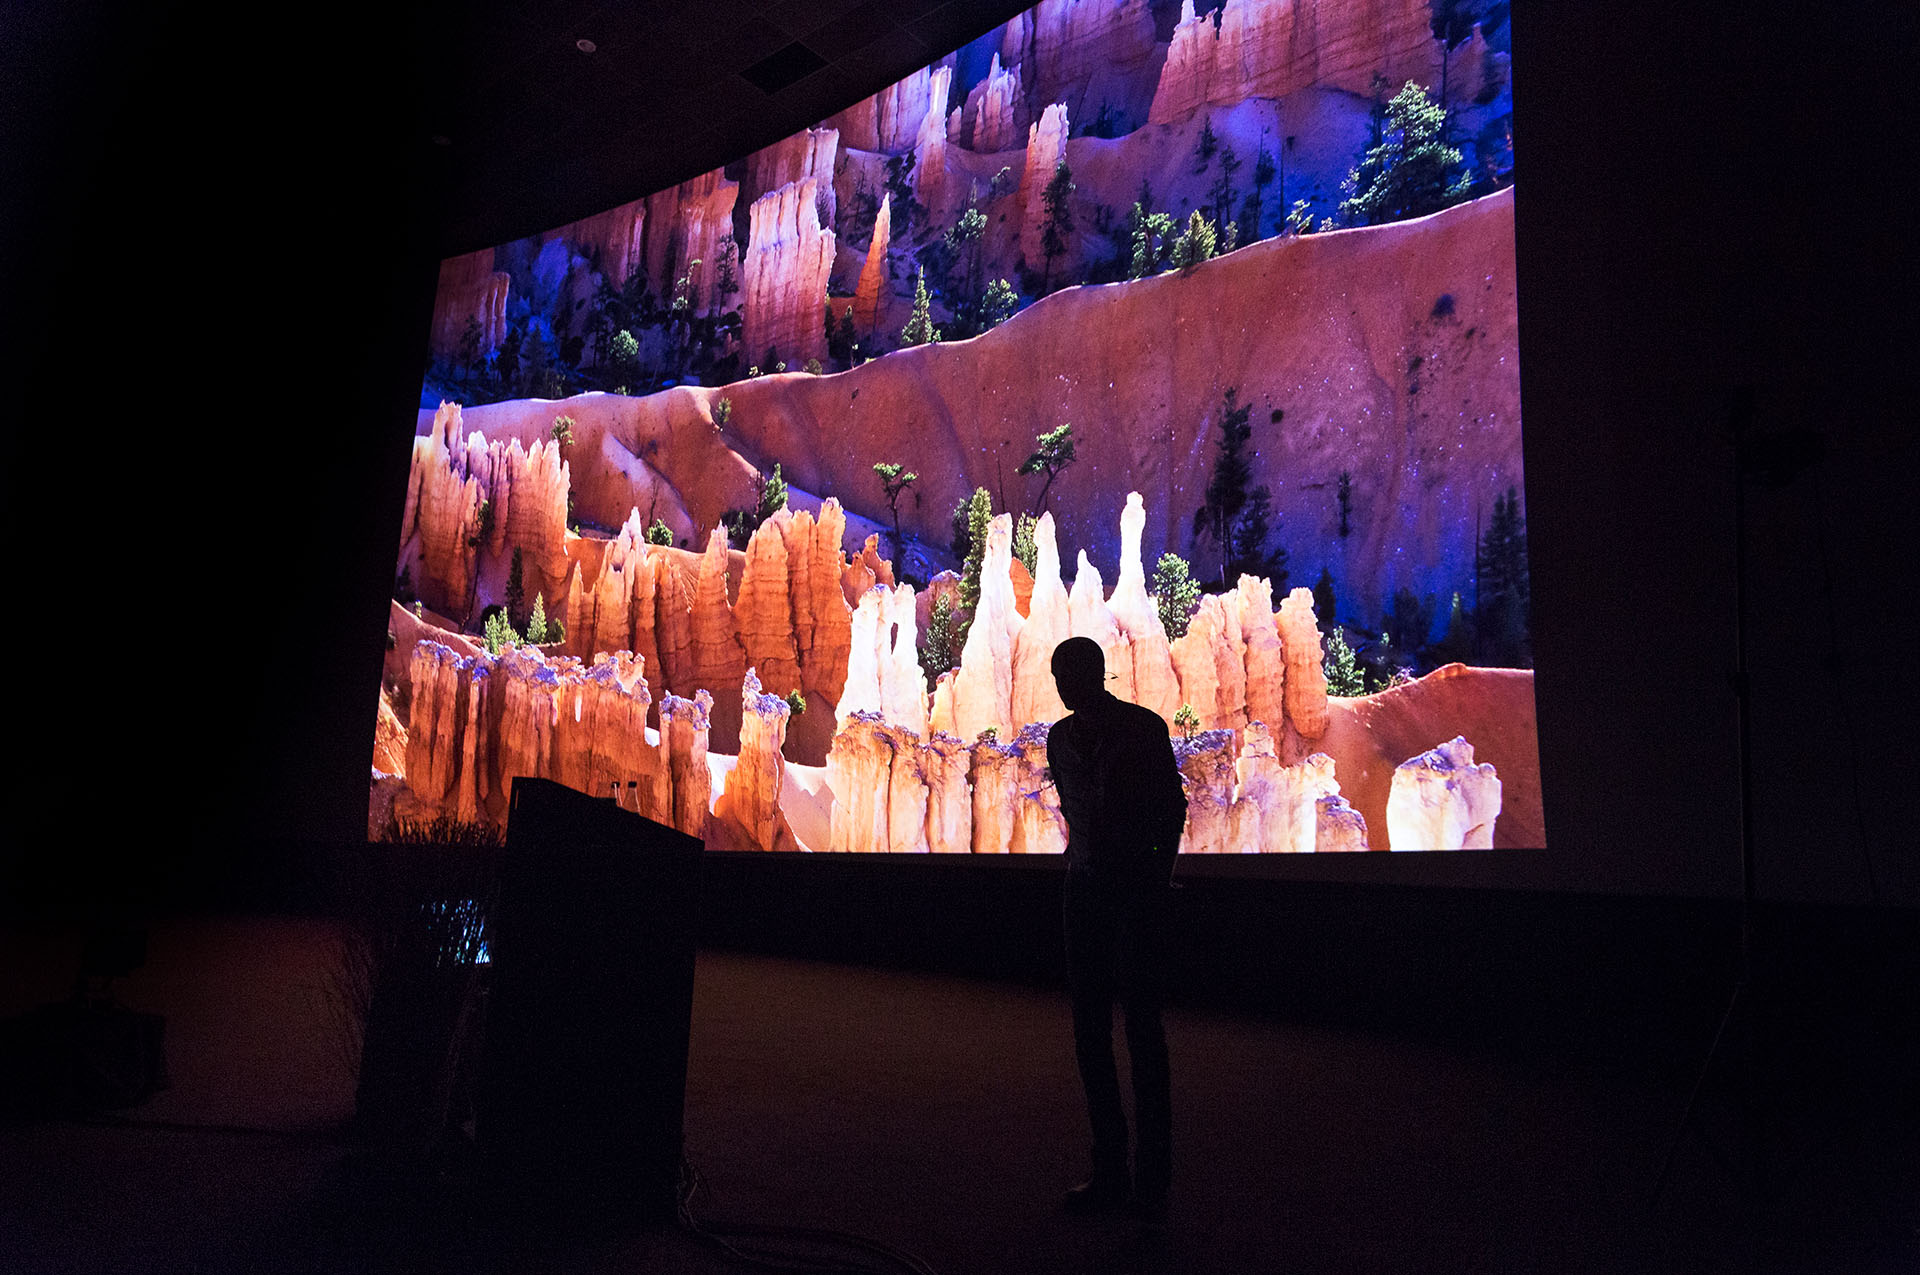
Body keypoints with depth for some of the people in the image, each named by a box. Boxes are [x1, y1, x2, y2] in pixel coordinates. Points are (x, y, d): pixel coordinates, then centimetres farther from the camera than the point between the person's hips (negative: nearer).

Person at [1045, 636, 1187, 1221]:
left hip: (1137, 889, -6)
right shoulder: (1060, 737, 12)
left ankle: (1152, 1179, 2)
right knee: (1090, 1031, 6)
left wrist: (1159, 877, -5)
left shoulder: (1144, 728, -3)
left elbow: (1172, 809, 0)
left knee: (1142, 1028, -5)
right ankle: (1109, 1173, 15)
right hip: (1085, 889, 6)